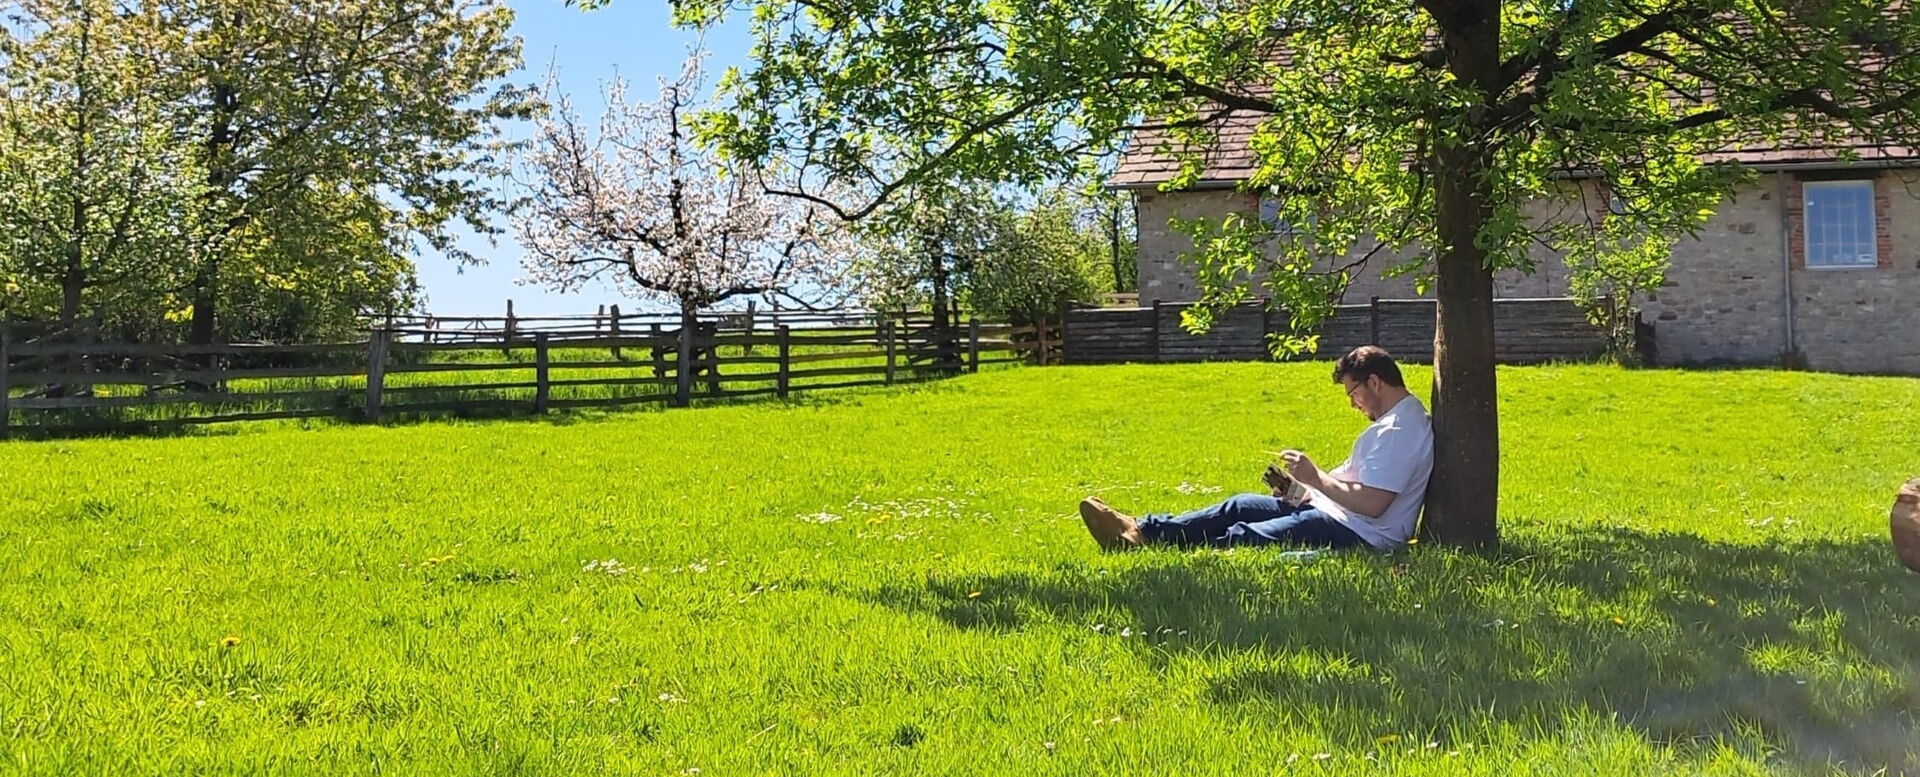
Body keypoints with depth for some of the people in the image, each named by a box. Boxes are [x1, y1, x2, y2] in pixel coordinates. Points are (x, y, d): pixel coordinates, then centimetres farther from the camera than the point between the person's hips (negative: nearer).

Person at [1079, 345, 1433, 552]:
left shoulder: (1398, 431, -18)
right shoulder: (1395, 420, 17)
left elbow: (1372, 504, -27)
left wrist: (1316, 479, -17)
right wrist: (1301, 488, 7)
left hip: (1360, 534, -11)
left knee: (1245, 536, -19)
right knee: (1241, 506, 7)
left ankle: (1140, 543, -25)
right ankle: (1143, 530, 1)